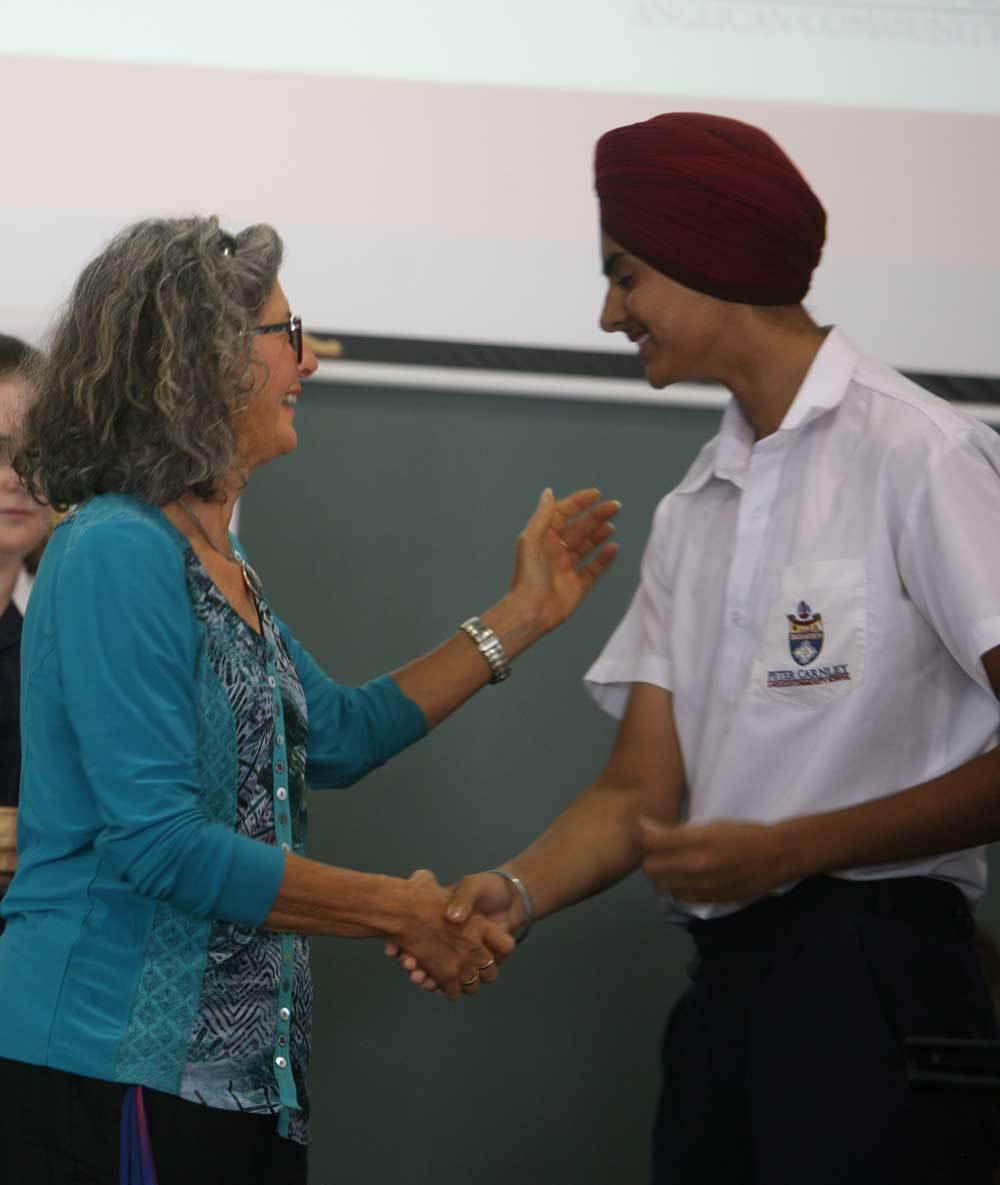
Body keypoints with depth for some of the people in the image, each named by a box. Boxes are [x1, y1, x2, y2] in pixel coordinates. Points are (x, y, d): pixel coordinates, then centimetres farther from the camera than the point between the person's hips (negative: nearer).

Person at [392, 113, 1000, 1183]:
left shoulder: (914, 454, -8)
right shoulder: (692, 513, 17)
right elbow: (642, 789, 11)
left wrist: (790, 849, -16)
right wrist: (515, 891, -7)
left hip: (873, 982, -7)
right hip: (723, 990, 7)